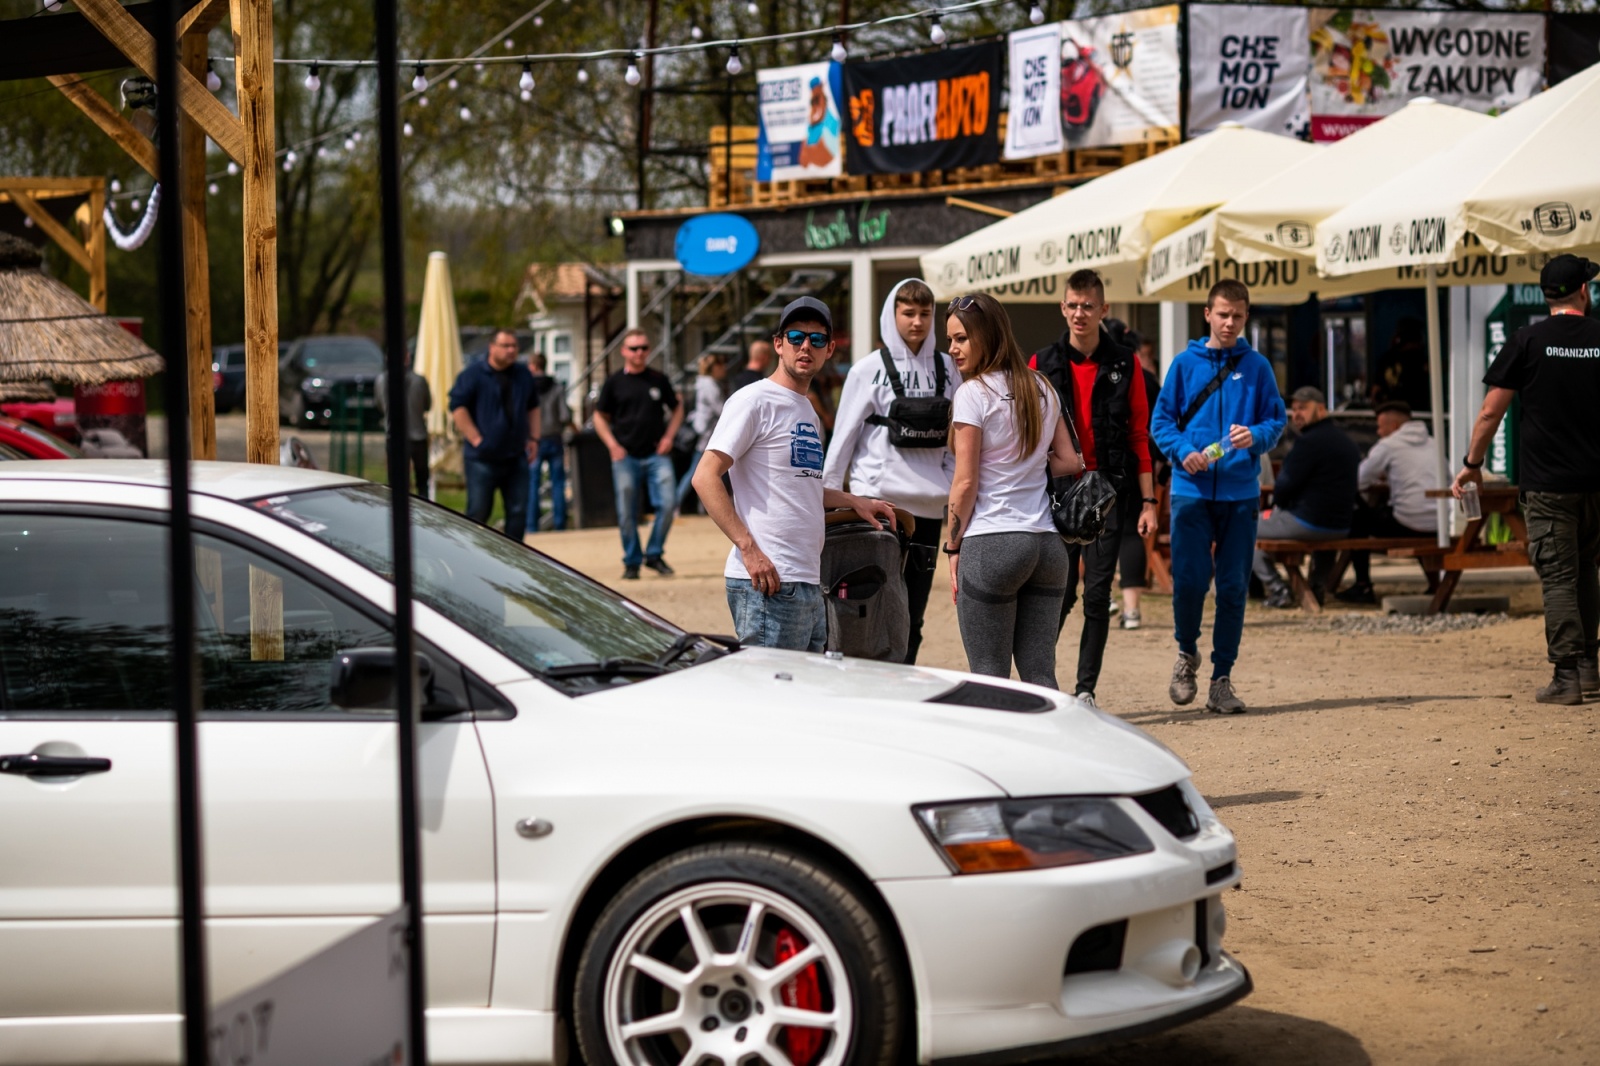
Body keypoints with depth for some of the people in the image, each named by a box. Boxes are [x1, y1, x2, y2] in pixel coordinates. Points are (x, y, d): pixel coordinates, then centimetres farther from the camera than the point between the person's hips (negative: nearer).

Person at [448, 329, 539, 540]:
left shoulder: (523, 375, 11)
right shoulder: (473, 374, -6)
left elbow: (533, 408, 22)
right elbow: (457, 407, -10)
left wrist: (533, 438, 12)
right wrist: (476, 440, -13)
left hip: (516, 458, 5)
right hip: (482, 458, -5)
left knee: (518, 512, 4)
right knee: (478, 513, -2)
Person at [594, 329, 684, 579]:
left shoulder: (659, 380, 7)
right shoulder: (614, 383, 3)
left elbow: (677, 408, 18)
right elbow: (600, 417, 10)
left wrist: (669, 437, 3)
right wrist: (612, 445, -3)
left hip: (656, 455, 1)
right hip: (626, 457, -1)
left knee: (668, 503, -10)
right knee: (627, 514, 1)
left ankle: (654, 554, 7)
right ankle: (631, 562, 13)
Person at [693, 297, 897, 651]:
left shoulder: (806, 411, 21)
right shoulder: (754, 401, -6)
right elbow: (706, 477, -14)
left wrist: (853, 501, 26)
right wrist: (748, 549, -20)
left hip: (810, 588, 9)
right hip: (768, 584, -9)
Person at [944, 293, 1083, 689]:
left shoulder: (974, 393, -7)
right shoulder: (1041, 388, 12)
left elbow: (965, 482, -8)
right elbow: (1069, 462, 15)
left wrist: (953, 547, -1)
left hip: (991, 545, -6)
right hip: (1047, 543, 6)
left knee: (989, 677, -1)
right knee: (1039, 675, 6)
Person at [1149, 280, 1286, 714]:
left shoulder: (1257, 367, 6)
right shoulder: (1185, 363, 5)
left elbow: (1276, 421, 5)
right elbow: (1161, 421, 5)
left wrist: (1255, 437, -17)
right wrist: (1183, 451, -13)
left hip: (1241, 493, 1)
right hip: (1191, 490, -1)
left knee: (1233, 587, 2)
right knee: (1189, 579, -9)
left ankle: (1222, 678, 11)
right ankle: (1187, 652, 19)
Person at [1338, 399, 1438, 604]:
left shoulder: (1389, 445, -2)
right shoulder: (1432, 444, 16)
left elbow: (1357, 482, 0)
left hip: (1409, 525, -7)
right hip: (1439, 527, 7)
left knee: (1357, 519, 13)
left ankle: (1363, 587, 13)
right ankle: (1434, 581, 33)